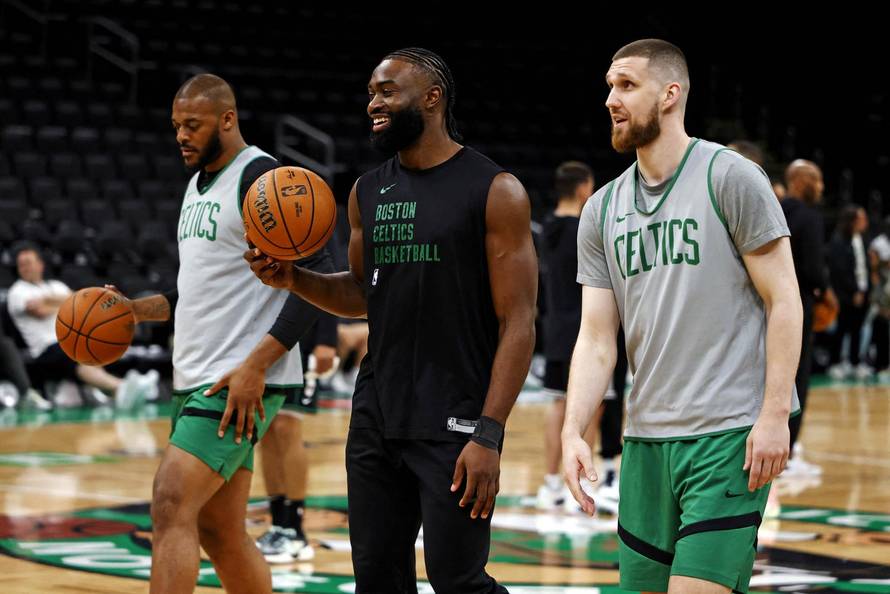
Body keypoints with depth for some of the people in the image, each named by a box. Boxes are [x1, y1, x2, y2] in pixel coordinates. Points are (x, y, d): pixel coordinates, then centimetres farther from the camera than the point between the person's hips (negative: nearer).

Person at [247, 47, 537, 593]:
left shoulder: (494, 191, -8)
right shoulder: (368, 192, 11)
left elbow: (518, 323, -11)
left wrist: (489, 434, -18)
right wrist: (294, 280, 3)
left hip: (452, 424, -6)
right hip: (376, 418, 6)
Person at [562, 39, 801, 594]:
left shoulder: (730, 178, -5)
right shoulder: (602, 211, 11)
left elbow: (783, 301, -6)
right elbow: (596, 339, 8)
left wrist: (775, 414, -13)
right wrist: (573, 431, -6)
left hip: (730, 433, -6)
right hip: (646, 437, 6)